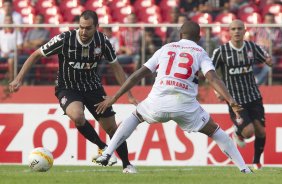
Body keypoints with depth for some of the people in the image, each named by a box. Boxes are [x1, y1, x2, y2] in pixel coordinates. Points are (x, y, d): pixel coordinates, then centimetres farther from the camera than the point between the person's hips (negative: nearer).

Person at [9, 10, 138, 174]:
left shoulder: (103, 41, -14)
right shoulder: (64, 40, -23)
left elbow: (116, 67, 0)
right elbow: (36, 55, -11)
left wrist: (129, 95, -1)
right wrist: (19, 79, -16)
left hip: (93, 86, 3)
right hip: (68, 88, -3)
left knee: (111, 127, 1)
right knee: (77, 116, -34)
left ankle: (127, 165, 21)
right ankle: (103, 148, -12)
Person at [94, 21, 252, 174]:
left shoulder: (165, 49, 21)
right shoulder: (200, 53, 14)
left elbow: (138, 75, 19)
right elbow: (213, 78, -6)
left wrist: (114, 98, 22)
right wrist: (231, 101, -15)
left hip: (158, 102, 2)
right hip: (185, 105, -2)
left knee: (136, 116, 32)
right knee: (214, 131, 19)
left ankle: (107, 154, 18)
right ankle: (244, 169, 13)